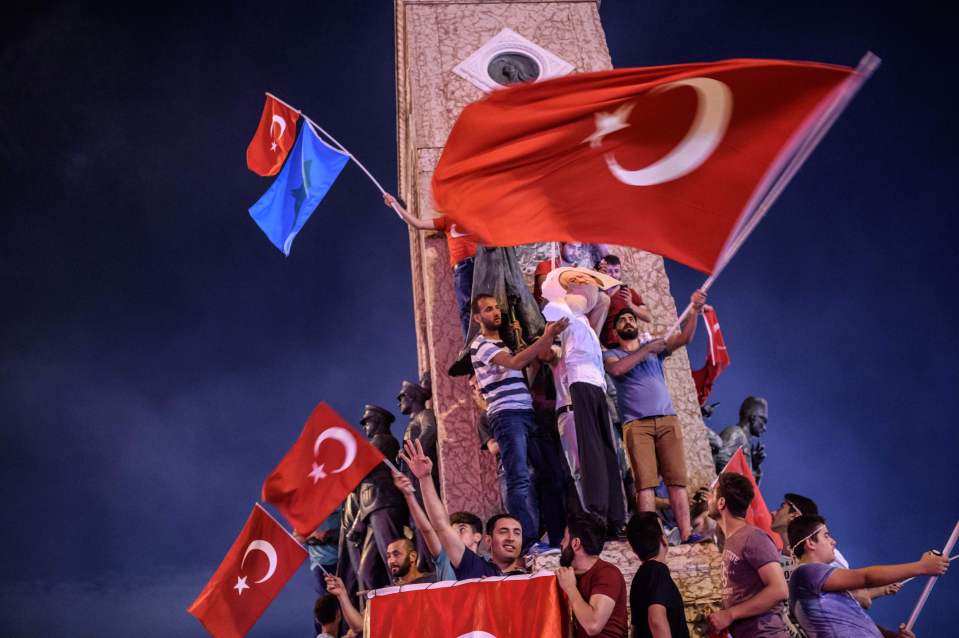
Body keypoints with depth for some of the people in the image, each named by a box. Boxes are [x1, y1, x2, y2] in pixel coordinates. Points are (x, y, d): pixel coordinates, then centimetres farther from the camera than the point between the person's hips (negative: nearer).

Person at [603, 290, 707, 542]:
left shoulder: (655, 347, 21)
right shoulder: (612, 355, 14)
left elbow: (684, 337, 5)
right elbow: (617, 369, -10)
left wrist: (695, 310, -11)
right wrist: (647, 349, -11)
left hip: (667, 419, 2)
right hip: (636, 423, -2)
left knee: (677, 478, -5)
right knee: (645, 481, -10)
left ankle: (686, 532, -8)